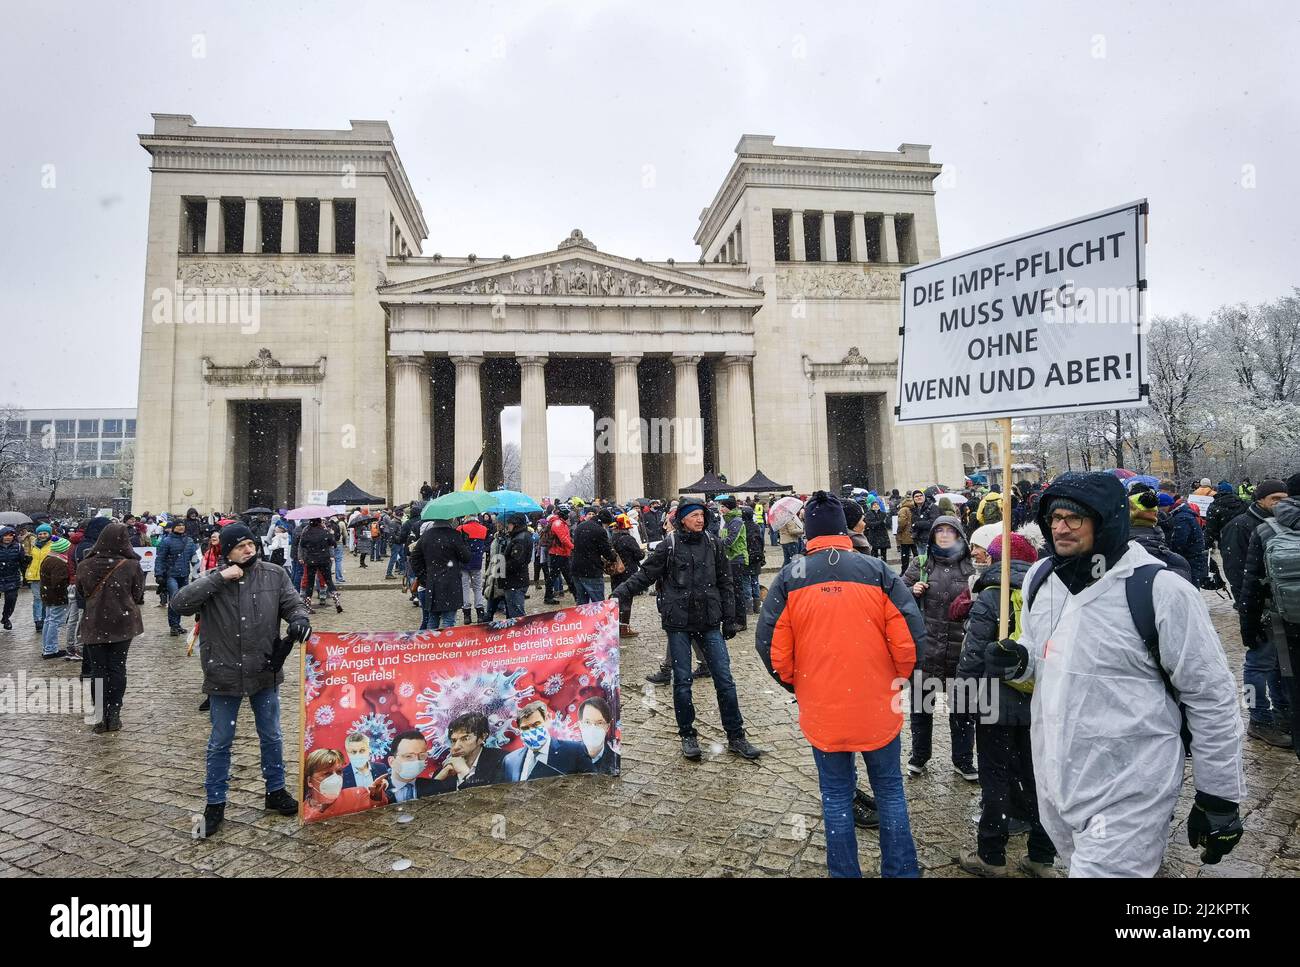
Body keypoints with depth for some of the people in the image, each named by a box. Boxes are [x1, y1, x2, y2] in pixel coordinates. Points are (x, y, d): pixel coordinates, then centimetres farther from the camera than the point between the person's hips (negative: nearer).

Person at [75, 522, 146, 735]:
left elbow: (80, 594, 9)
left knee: (98, 670, 7)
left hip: (94, 624, 1)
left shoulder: (85, 565, -6)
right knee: (117, 668, 8)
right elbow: (138, 595, -2)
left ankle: (101, 717, 7)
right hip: (122, 623, -1)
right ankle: (114, 715, 9)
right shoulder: (131, 566, -13)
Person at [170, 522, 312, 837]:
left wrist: (298, 620, -24)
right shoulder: (213, 581, -6)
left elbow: (294, 603, -1)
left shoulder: (275, 575, -3)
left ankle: (275, 791, 34)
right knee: (220, 743, 12)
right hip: (224, 676, -1)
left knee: (271, 737, 16)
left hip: (264, 672, 2)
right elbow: (180, 603, -17)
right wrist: (219, 578, -22)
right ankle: (215, 803, 28)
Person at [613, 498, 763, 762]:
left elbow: (724, 583, 10)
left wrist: (729, 618, 9)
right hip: (678, 623, -2)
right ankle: (688, 735, 22)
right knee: (682, 681, 5)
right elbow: (645, 574, -1)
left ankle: (736, 737, 16)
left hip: (709, 621, 2)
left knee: (724, 678, 3)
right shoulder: (669, 545, -4)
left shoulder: (712, 544, 4)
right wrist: (621, 593, -14)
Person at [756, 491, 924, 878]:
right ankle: (900, 870, 29)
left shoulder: (789, 578, -8)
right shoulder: (877, 571, -9)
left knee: (836, 795, 17)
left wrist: (795, 684, 10)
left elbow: (770, 645, -7)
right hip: (877, 708, 0)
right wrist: (898, 680, 9)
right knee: (889, 790, 20)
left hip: (821, 712, 0)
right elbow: (910, 637, -10)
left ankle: (844, 871, 28)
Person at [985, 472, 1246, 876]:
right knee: (1080, 862, 27)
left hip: (1128, 797, -7)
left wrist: (1219, 798, -5)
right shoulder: (1039, 577, 0)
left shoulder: (1160, 591, -19)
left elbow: (1211, 698, -11)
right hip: (1054, 781, 7)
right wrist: (1019, 660, -6)